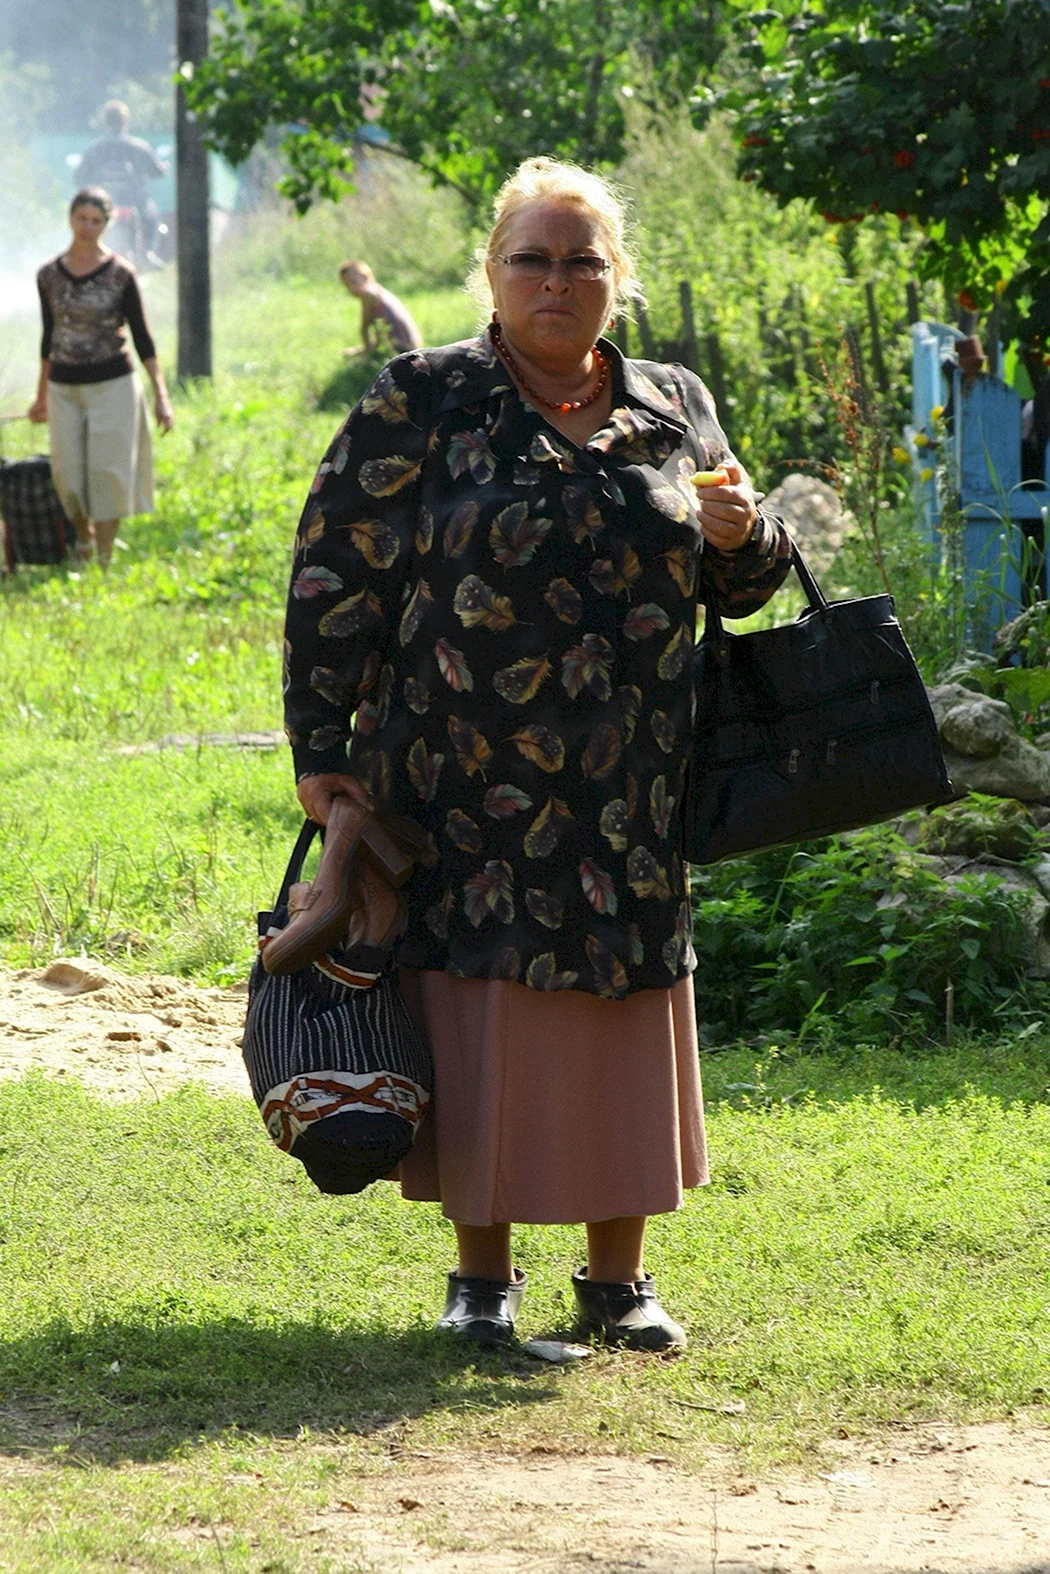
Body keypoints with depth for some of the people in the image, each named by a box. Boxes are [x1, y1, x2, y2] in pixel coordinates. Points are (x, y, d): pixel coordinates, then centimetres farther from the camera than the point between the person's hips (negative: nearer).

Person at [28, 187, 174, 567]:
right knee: (68, 476, 1)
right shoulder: (49, 275, 3)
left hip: (112, 385, -3)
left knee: (107, 474, -4)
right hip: (64, 389, 3)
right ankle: (83, 535, 30)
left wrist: (161, 395, -9)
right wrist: (41, 395, 20)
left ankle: (104, 561, 4)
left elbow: (141, 337, -3)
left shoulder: (120, 274, -6)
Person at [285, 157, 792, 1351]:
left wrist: (745, 537, -5)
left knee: (626, 1025, 6)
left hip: (631, 797, 3)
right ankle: (482, 1276, 13)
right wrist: (320, 747, -7)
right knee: (477, 1020, -1)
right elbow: (335, 573, -2)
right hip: (468, 791, -3)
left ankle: (617, 1280, 18)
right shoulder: (422, 401, -1)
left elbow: (737, 586, 19)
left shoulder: (674, 410, 11)